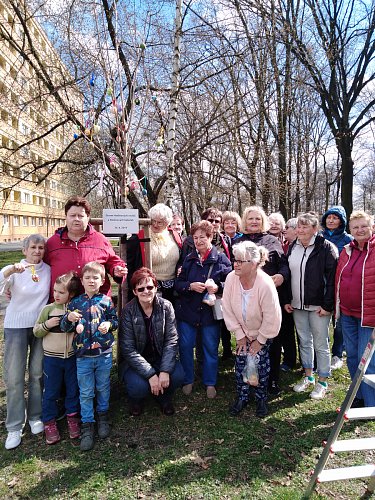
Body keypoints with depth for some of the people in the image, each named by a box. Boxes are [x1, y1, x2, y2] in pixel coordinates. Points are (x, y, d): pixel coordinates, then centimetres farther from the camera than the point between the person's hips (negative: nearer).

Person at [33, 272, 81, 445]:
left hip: (72, 357, 1)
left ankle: (72, 418, 33)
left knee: (73, 390, 14)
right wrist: (47, 324, -19)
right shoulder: (48, 309, -6)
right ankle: (49, 422, 28)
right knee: (50, 392, 10)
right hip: (52, 358, 0)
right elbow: (36, 332, -1)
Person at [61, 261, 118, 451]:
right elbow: (64, 327, 0)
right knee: (85, 392, 9)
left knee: (103, 388, 15)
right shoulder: (75, 302, 0)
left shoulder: (106, 301, -2)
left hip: (104, 354, 0)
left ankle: (102, 416, 37)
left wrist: (109, 324, -17)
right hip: (83, 356, 0)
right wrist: (68, 318, -20)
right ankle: (87, 425, 23)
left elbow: (115, 319, 4)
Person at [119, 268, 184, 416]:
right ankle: (136, 399, 11)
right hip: (135, 362, -2)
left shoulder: (166, 306, -9)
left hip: (161, 358, 2)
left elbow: (171, 340, -11)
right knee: (139, 386, -28)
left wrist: (165, 371, -24)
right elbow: (128, 348, -17)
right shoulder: (128, 311, -15)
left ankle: (164, 397, 12)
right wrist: (151, 374, -24)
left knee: (178, 376, -24)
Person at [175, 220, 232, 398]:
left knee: (211, 348, 10)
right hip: (187, 310, 2)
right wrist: (190, 286, -17)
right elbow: (178, 283, 3)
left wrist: (217, 287, -22)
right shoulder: (188, 259, 3)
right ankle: (188, 380, 29)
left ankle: (210, 383, 29)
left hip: (210, 311, -2)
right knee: (185, 346, 8)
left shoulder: (221, 259, -4)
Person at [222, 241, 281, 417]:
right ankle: (242, 397, 28)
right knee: (240, 363, 6)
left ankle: (261, 399, 28)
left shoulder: (266, 284, -34)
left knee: (261, 366, 3)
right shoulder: (231, 278, -23)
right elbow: (228, 310, -12)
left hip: (262, 333, -3)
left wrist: (260, 340, -12)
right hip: (242, 331, 3)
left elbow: (271, 317, -23)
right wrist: (239, 335, -8)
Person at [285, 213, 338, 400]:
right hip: (297, 305, 6)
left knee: (320, 344, 5)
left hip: (318, 305, -6)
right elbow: (287, 275, 13)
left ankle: (322, 382, 21)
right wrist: (287, 300, 7)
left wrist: (327, 305, -17)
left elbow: (332, 278, -13)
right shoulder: (293, 247, 9)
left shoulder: (326, 248, -10)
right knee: (304, 341, 16)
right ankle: (308, 377, 32)